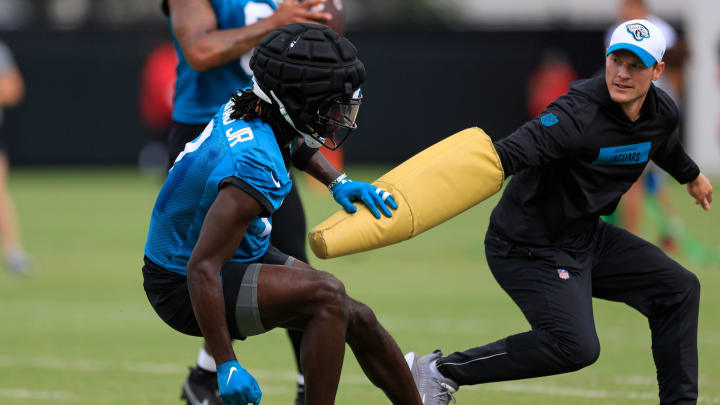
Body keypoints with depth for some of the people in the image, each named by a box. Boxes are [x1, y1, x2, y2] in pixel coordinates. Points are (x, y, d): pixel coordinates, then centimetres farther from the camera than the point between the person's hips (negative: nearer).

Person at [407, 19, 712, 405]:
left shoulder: (662, 112, -2)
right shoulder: (578, 113, -28)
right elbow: (512, 152, -43)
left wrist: (691, 175, 45)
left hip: (587, 237, 9)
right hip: (530, 249, -9)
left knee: (679, 289, 11)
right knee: (575, 345, -23)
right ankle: (439, 370, -15)